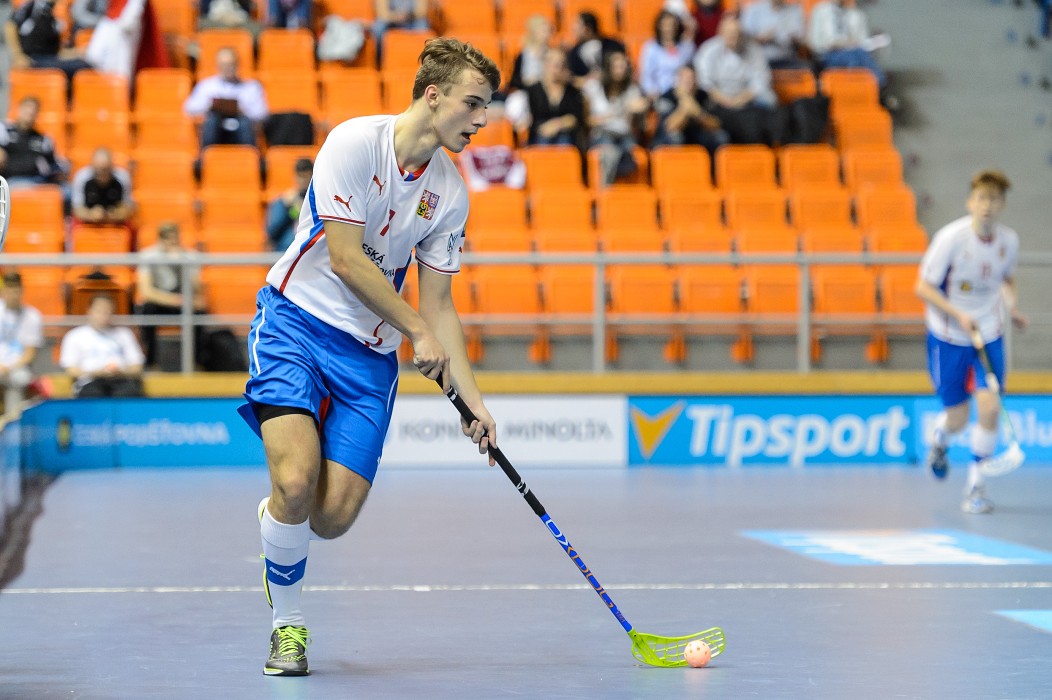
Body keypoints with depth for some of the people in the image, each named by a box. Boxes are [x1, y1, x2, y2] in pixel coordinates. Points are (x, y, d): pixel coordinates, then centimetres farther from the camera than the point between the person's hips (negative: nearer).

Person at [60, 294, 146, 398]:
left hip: (122, 379, 2)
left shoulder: (123, 333, 26)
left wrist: (120, 372, -4)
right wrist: (98, 373, -8)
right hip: (91, 381, -2)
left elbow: (136, 369, 19)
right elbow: (71, 370, 8)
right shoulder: (75, 336, 19)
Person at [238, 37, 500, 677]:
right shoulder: (355, 142, -13)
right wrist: (418, 332, -10)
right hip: (296, 319, -4)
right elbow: (345, 259, -16)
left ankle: (278, 520, 28)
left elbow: (438, 305, 8)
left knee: (334, 516, -10)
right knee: (297, 482, -23)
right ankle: (288, 623, 1)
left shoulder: (450, 193, 4)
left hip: (370, 353, 4)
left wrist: (473, 401, 1)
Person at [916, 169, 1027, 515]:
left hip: (989, 335, 3)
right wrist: (959, 315, -24)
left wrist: (1011, 306, -5)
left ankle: (976, 486, 2)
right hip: (948, 336, -2)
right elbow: (923, 287, -13)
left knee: (990, 407, -14)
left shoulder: (1009, 240, -6)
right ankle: (939, 439, 44)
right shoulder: (950, 238, -18)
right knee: (957, 419, 4)